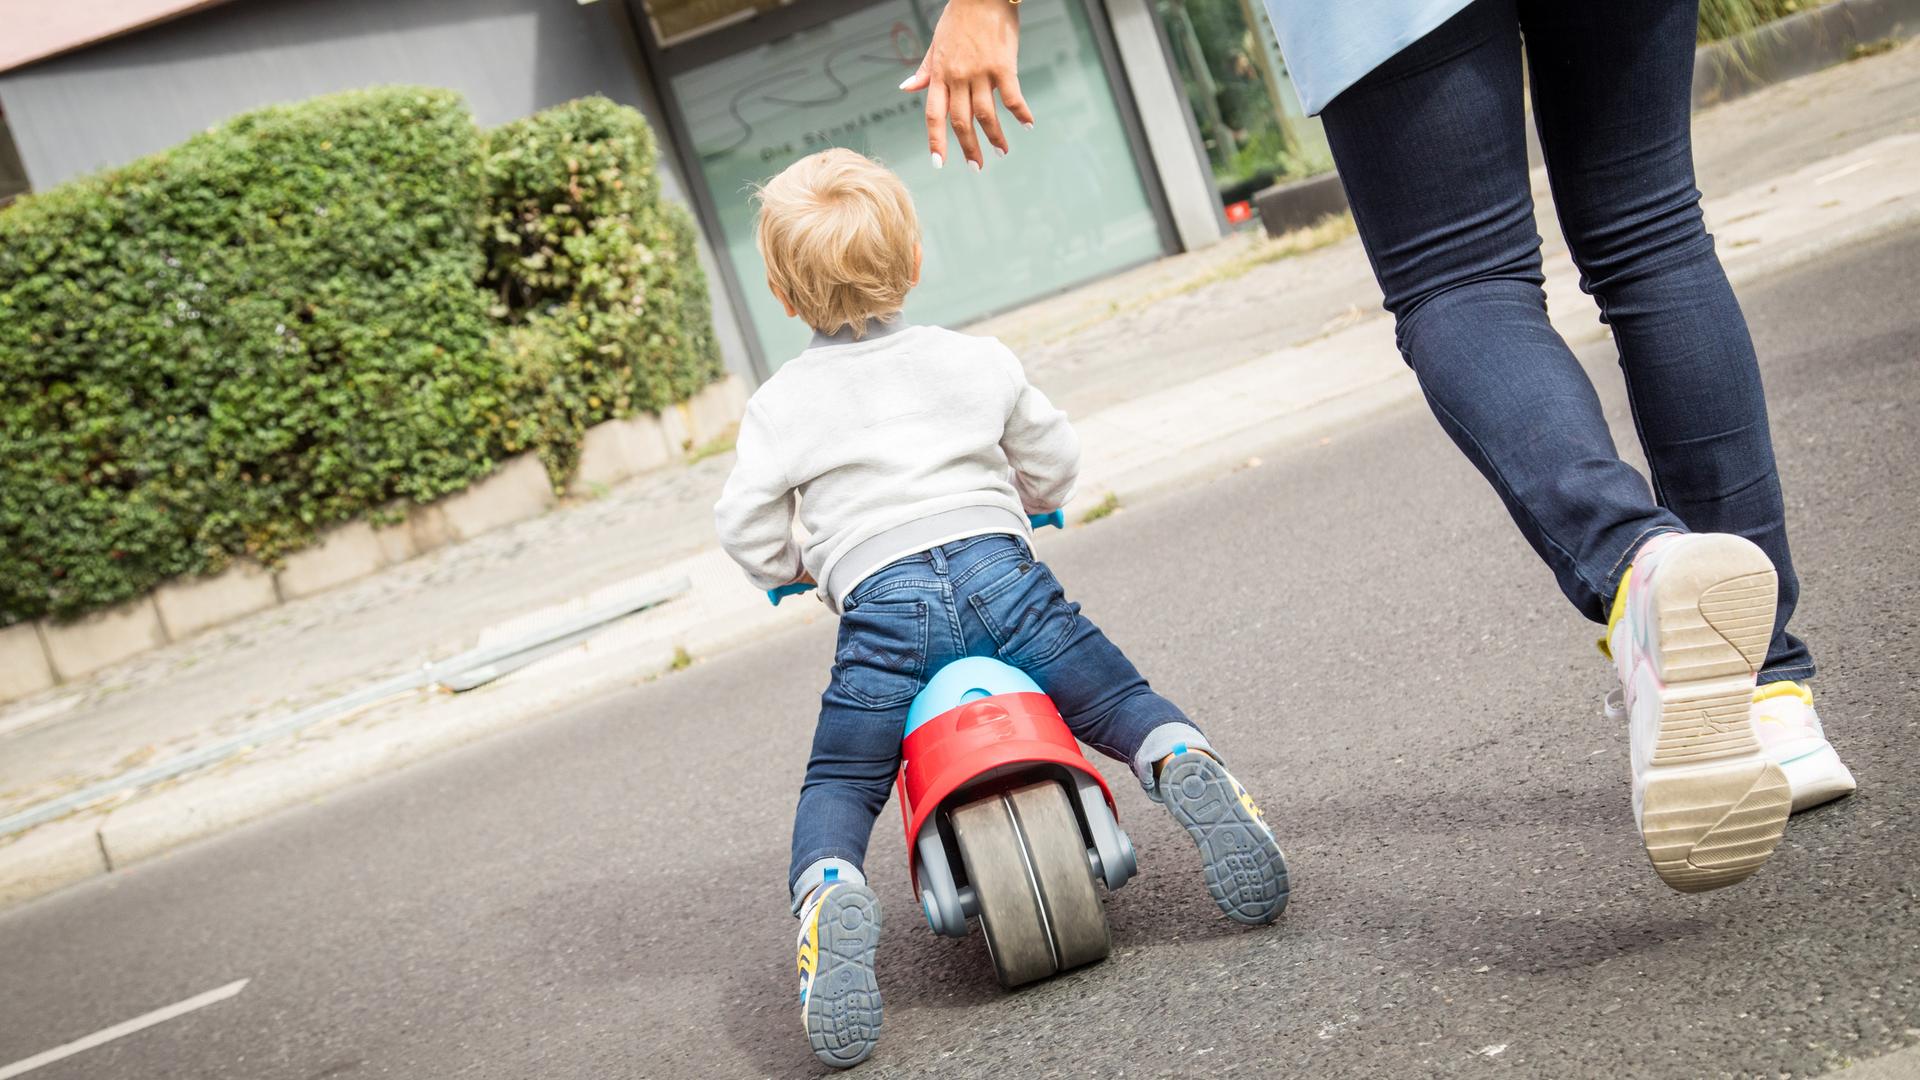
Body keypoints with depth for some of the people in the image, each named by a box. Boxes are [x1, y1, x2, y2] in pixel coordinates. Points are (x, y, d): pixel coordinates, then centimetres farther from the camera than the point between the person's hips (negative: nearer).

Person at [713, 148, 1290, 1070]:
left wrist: (800, 569, 30)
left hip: (880, 604, -1)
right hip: (1000, 569, 2)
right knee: (1121, 701, 14)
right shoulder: (978, 361, 16)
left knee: (839, 787, 11)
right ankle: (1188, 767, -20)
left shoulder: (778, 405, 10)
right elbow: (1054, 465, 24)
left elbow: (748, 531, 9)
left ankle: (829, 896, -21)